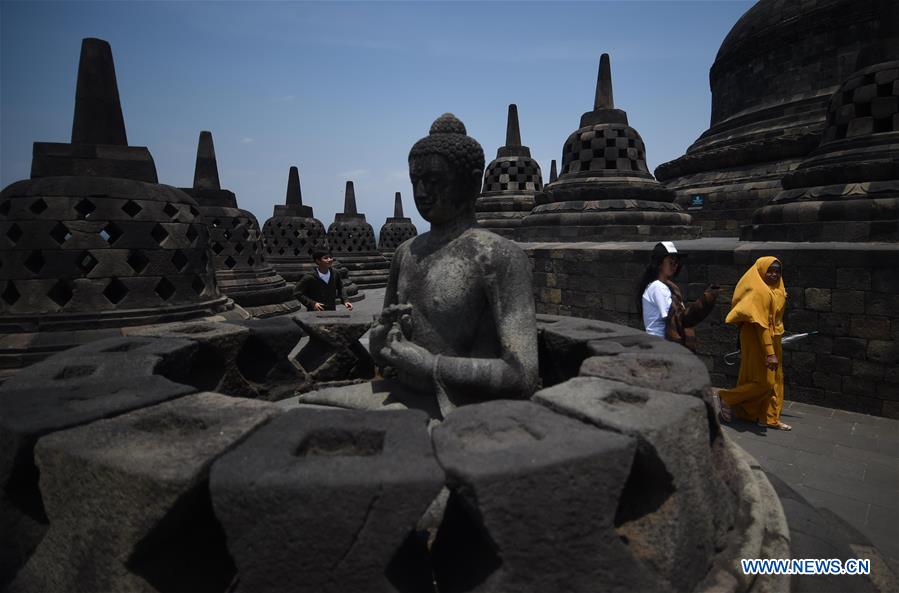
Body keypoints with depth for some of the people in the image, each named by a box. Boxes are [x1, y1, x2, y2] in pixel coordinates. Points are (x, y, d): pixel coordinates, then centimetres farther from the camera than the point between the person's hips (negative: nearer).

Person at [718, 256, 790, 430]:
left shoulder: (774, 290, 9)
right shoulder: (760, 291, -21)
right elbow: (761, 325, -24)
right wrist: (770, 353, -25)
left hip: (771, 339, 10)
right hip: (758, 340, -10)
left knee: (775, 380, 13)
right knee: (763, 381, -4)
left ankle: (769, 418, 23)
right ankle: (728, 398, 12)